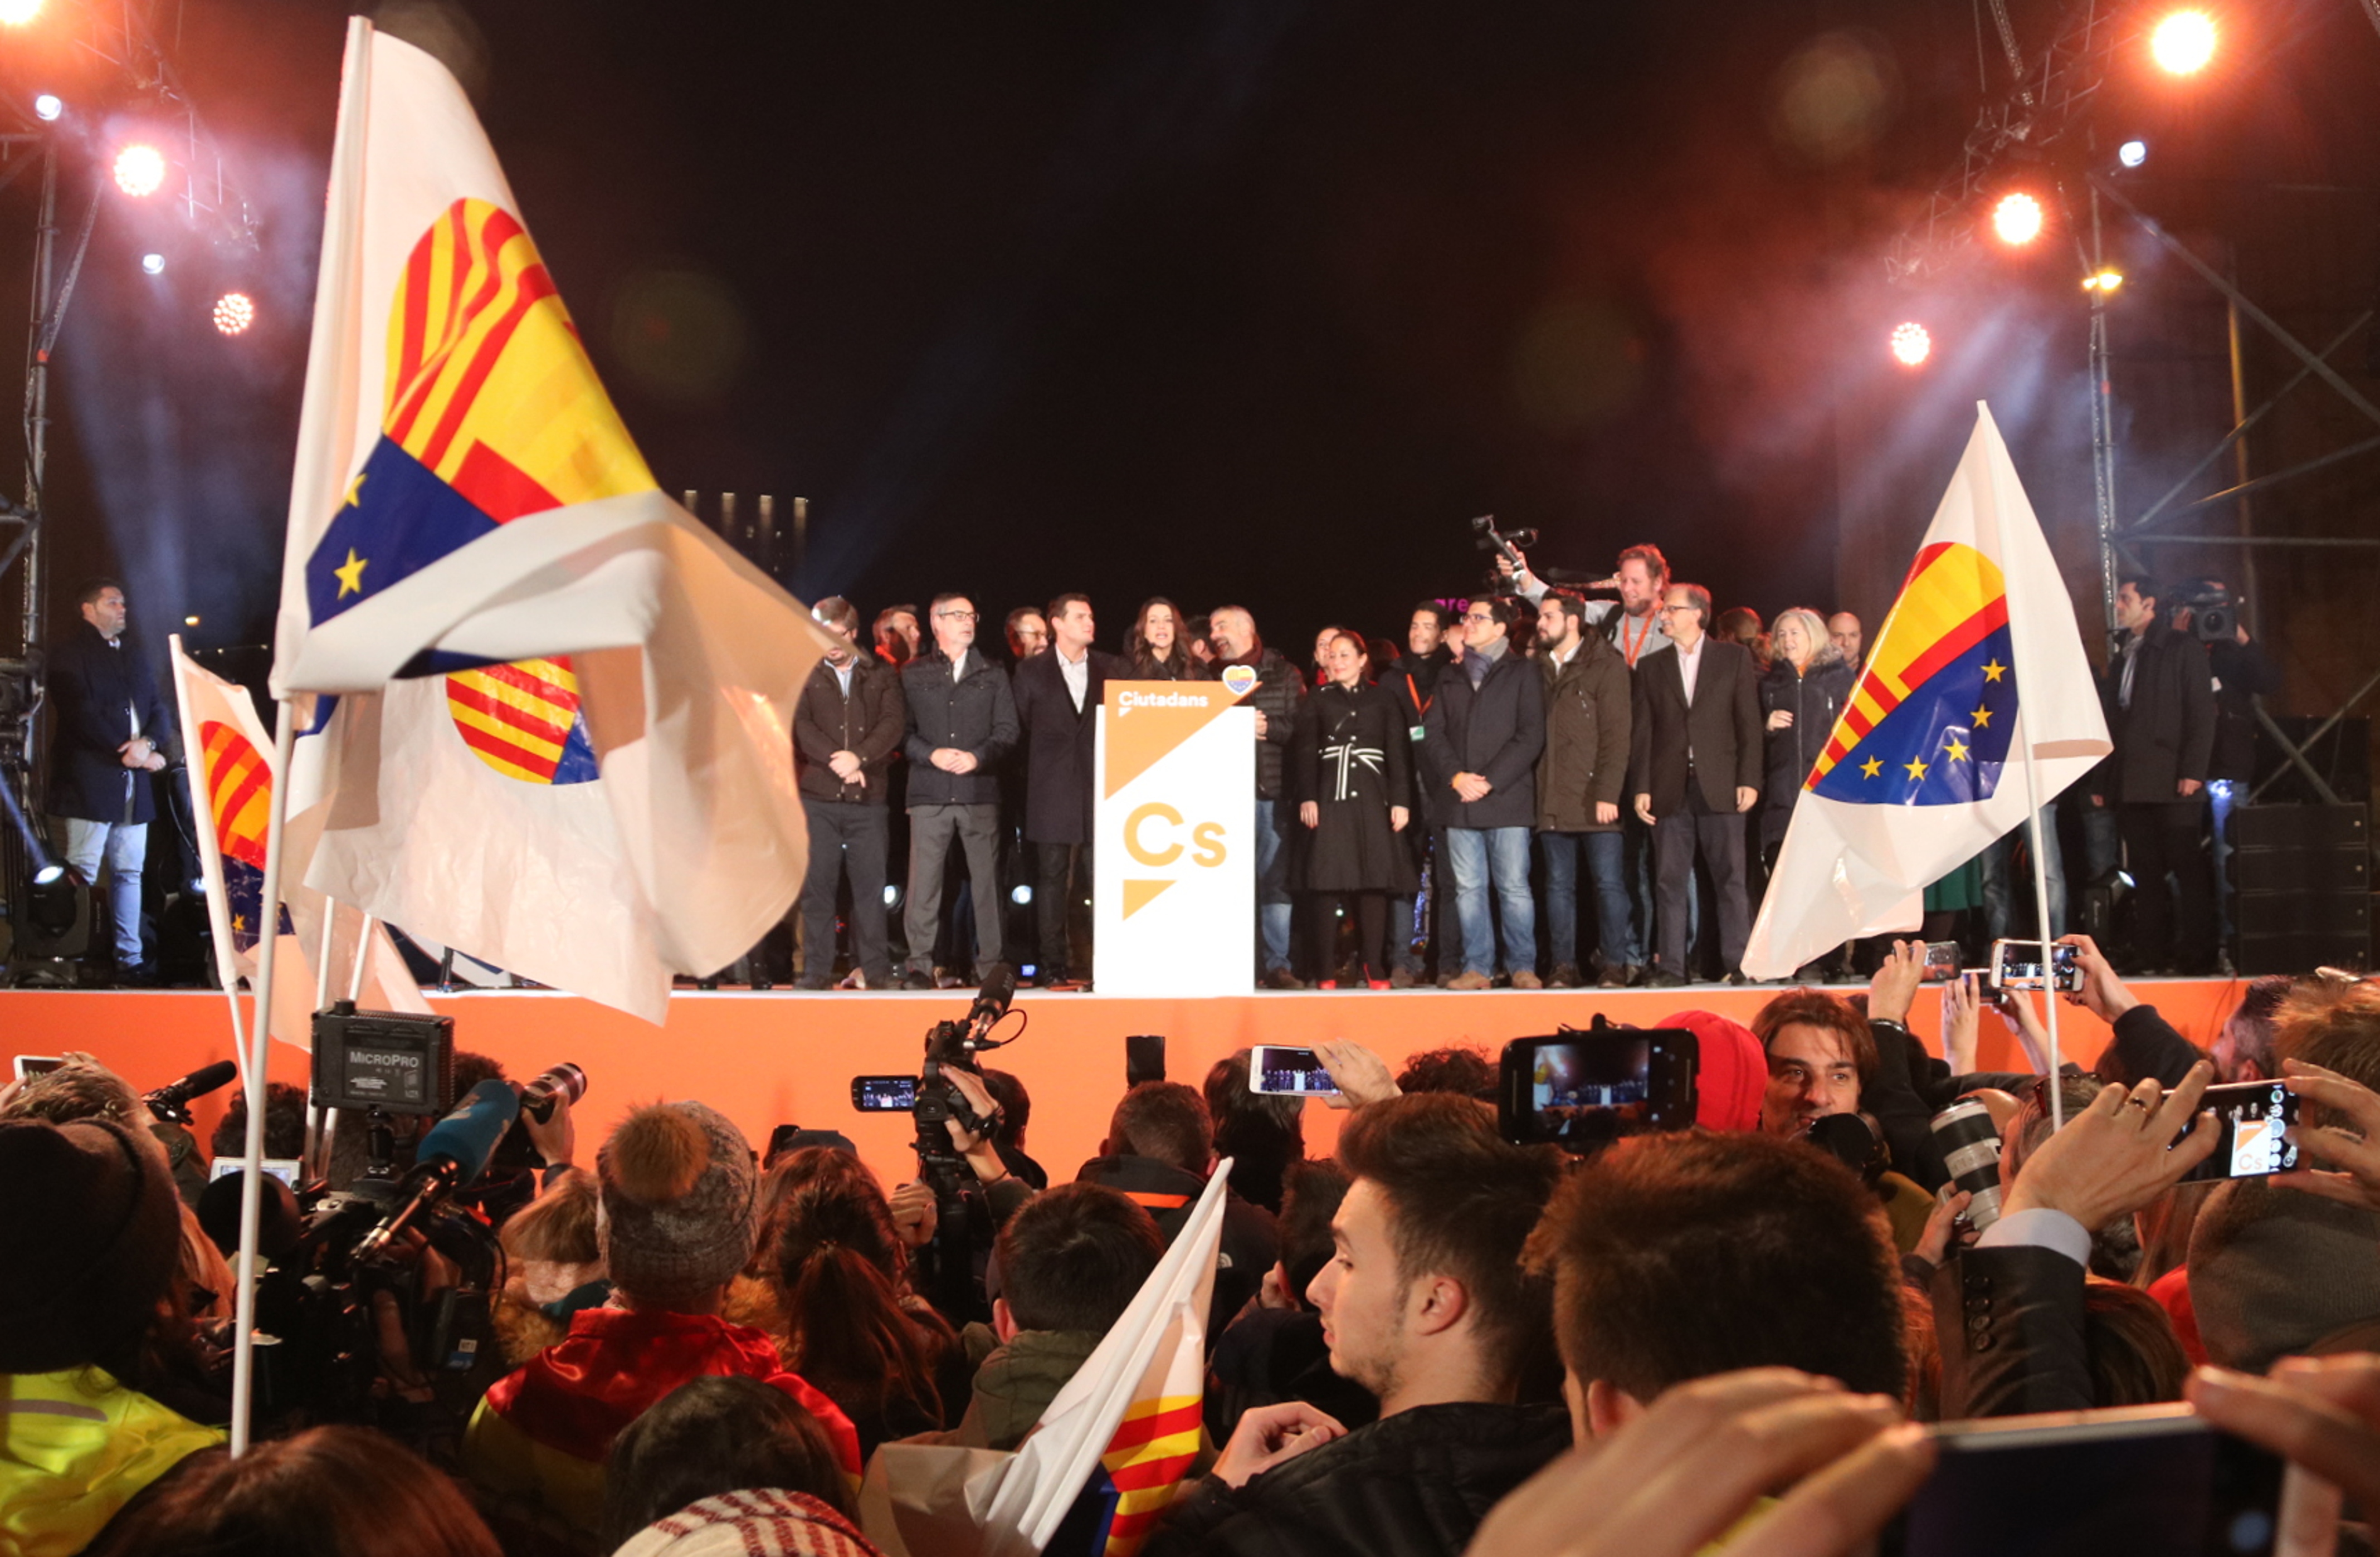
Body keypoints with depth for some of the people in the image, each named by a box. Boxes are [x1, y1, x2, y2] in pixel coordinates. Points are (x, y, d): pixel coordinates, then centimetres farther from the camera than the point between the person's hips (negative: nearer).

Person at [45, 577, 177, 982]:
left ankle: (129, 960, 9)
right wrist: (128, 753, -14)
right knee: (82, 874, -8)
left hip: (134, 781, 6)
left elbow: (159, 709, 13)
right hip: (90, 780, -6)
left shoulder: (132, 654, 21)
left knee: (129, 872, 6)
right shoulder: (68, 653, -1)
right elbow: (82, 714, -12)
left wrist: (149, 743, -7)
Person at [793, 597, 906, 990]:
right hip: (818, 796, 0)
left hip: (869, 799, 0)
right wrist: (835, 761, -14)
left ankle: (874, 969, 6)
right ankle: (817, 969, 4)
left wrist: (859, 757, -15)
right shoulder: (804, 677, 10)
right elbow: (800, 726, -2)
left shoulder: (882, 676, 11)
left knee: (870, 884, 1)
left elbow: (894, 723, -1)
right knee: (817, 885, -1)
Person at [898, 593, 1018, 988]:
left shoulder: (993, 675, 13)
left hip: (980, 791, 1)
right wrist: (932, 755, -10)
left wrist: (977, 757, -8)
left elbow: (1008, 730, 7)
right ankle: (920, 965, 2)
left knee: (986, 879, 0)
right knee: (924, 881, -4)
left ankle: (990, 965, 6)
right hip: (929, 792, -1)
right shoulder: (913, 674, 10)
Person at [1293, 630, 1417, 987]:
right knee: (1328, 880, -6)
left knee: (1376, 880, -3)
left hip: (1372, 797, 1)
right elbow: (1306, 753, 4)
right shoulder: (1317, 702, 12)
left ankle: (1374, 968, 3)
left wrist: (1400, 800, -3)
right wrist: (1307, 798, -9)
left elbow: (1398, 752, 7)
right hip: (1331, 797, -1)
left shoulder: (1382, 699, 12)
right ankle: (1326, 971, -5)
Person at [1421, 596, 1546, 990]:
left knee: (1514, 887, -3)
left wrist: (1490, 781, -11)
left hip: (1508, 798, -4)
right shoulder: (1450, 679, 18)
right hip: (1459, 801, 4)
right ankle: (1477, 968, 9)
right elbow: (1432, 733, 10)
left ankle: (1522, 967, 5)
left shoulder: (1523, 673, 4)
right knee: (1468, 888, 4)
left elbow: (1531, 736, -4)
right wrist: (1455, 776, -7)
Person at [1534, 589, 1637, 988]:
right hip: (1551, 799, 4)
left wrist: (1608, 794, -14)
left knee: (1609, 882, -1)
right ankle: (1564, 966, 11)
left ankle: (1615, 965, 5)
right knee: (1558, 884, 6)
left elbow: (1616, 735, -7)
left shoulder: (1606, 664, -1)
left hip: (1595, 798, -4)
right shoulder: (1537, 667, 12)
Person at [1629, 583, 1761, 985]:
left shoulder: (1734, 658, 7)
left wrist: (1749, 780, -5)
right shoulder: (1651, 666, 13)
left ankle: (1738, 964, 3)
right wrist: (1640, 788, 0)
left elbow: (1749, 723, 3)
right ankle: (1670, 965, 6)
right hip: (1669, 789, 2)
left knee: (1730, 880, -1)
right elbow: (1641, 732, 8)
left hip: (1720, 786, -2)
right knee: (1670, 883, 2)